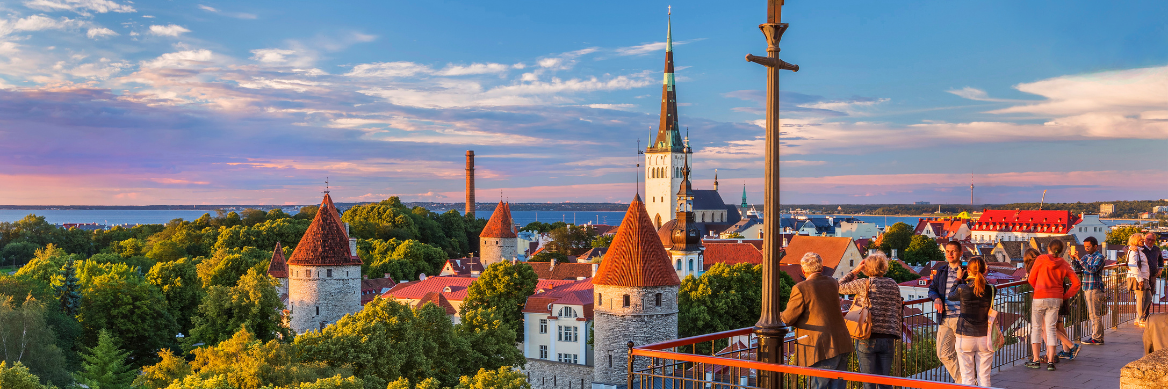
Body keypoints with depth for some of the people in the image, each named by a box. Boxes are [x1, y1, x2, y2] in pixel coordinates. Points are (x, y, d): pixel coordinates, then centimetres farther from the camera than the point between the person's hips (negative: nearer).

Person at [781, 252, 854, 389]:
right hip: (842, 346, 7)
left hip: (822, 349, -6)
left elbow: (789, 319, -5)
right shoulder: (833, 283, 10)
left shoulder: (800, 289, -10)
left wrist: (781, 315, 15)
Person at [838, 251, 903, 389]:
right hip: (888, 339, 4)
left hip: (868, 339, -4)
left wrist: (855, 271, 8)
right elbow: (899, 312, 12)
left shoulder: (864, 284, -8)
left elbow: (840, 287, 4)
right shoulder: (893, 285, 6)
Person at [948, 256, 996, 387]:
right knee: (984, 377, 10)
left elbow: (951, 296, 9)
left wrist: (958, 279, 19)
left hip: (965, 337, -2)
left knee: (967, 377, 6)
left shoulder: (962, 289, -12)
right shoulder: (991, 290, -8)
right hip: (985, 337, 2)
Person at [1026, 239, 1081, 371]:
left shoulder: (1040, 259, -5)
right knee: (1051, 329, 7)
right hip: (1056, 299, 3)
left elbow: (1031, 279, 1)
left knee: (1036, 328, 7)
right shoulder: (1064, 265, 4)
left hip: (1039, 298, -3)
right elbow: (1076, 283, 3)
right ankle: (1050, 361, 2)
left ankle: (1035, 360, 5)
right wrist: (1065, 296, 8)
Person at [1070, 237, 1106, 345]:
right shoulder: (1086, 256, 14)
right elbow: (1077, 268, 12)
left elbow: (1092, 269, -22)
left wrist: (1080, 259, -24)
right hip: (1087, 288, 8)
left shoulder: (1099, 257, -8)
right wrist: (1073, 258, -3)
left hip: (1095, 289, -8)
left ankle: (1097, 338, -2)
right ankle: (1094, 335, 18)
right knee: (1092, 314, 12)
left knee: (1095, 314, -5)